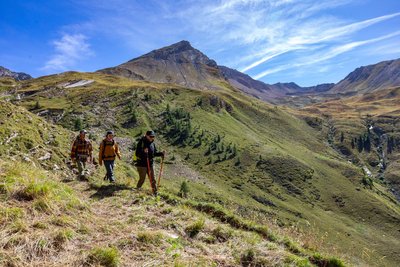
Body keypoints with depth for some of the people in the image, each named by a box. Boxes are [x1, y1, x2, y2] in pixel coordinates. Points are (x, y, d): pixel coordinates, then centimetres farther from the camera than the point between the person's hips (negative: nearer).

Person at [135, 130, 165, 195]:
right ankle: (137, 189, 28)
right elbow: (137, 154, -18)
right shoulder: (141, 142, -13)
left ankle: (155, 192, 16)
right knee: (142, 179, 4)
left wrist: (161, 153, -1)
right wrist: (143, 151, -36)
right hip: (142, 164, -5)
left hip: (150, 164, 6)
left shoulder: (152, 143, 6)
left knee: (153, 179, 7)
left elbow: (155, 153, 16)